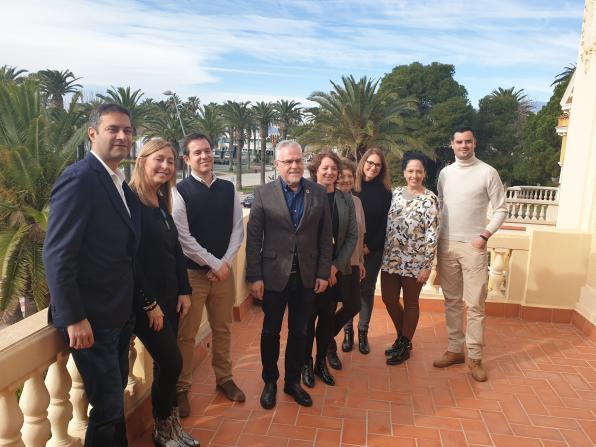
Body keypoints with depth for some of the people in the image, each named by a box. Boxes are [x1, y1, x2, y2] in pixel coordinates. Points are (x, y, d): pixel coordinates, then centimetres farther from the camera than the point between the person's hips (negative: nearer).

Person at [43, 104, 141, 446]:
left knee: (116, 395, 22)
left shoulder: (123, 184, 10)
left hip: (120, 313, 8)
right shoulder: (79, 179, -17)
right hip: (91, 317, -8)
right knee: (108, 406, 4)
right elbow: (56, 255, -20)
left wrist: (136, 304, 10)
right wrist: (74, 318, -19)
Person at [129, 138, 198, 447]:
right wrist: (149, 303, -17)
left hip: (169, 296, 8)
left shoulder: (163, 202, 11)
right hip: (145, 301, -8)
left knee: (165, 363, 15)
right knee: (171, 362, -2)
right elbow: (130, 259, -19)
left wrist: (184, 291, 8)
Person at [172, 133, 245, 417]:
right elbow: (183, 237, -13)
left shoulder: (228, 189, 5)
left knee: (223, 329, 16)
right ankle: (181, 388, 22)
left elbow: (238, 229, 4)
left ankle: (224, 378, 34)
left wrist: (226, 262, -7)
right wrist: (214, 264, -13)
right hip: (191, 272, -4)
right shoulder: (180, 191, -9)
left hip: (224, 270, 4)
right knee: (186, 334, 5)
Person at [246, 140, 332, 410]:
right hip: (274, 275, -2)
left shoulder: (318, 193, 1)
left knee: (299, 332, 15)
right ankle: (270, 382, 34)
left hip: (307, 276, 2)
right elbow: (253, 238, -6)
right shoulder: (263, 194, -5)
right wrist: (254, 277, -8)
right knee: (271, 332, 13)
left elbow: (325, 236, 4)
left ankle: (293, 381, 34)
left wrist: (324, 273, 1)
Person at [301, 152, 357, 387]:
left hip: (336, 270, 3)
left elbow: (352, 235, 3)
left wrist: (336, 266, -7)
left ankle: (321, 362, 31)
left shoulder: (346, 199, 4)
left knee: (327, 317, 12)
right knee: (308, 317, 8)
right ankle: (306, 364, 28)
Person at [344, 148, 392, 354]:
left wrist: (370, 246, -7)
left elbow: (385, 223, 1)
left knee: (367, 289, 8)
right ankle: (348, 331, 18)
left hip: (373, 250, 1)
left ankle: (363, 332, 20)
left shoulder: (385, 191, 2)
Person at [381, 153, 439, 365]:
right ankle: (402, 338, 36)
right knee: (389, 299, 13)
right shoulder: (396, 192, 5)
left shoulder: (429, 199, -10)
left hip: (414, 261, -5)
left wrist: (427, 266, -13)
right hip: (391, 258, 5)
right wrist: (383, 253, 9)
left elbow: (432, 234, -11)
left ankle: (404, 345, 28)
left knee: (410, 303, 10)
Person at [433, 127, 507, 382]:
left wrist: (484, 236, -11)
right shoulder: (445, 173, 9)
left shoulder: (488, 173, -3)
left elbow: (501, 210, -1)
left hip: (473, 246, -4)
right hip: (446, 244, 4)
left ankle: (475, 357, 12)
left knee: (475, 305, 0)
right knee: (451, 301, 11)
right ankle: (455, 350, 23)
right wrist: (434, 237, 5)